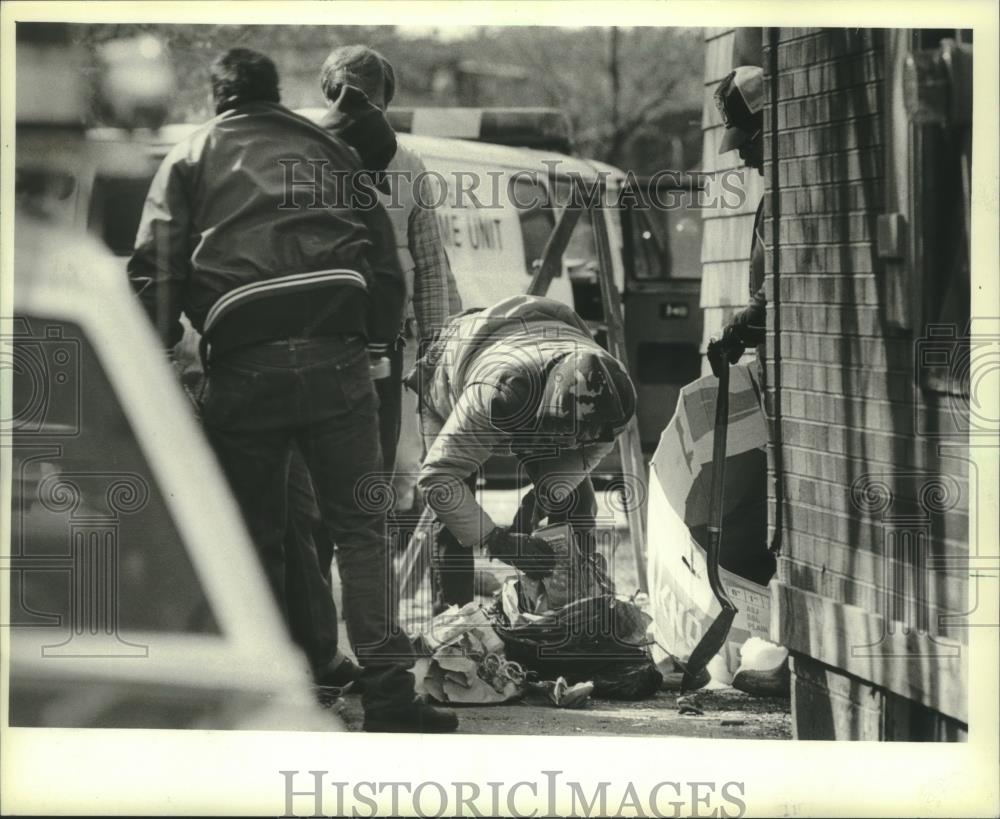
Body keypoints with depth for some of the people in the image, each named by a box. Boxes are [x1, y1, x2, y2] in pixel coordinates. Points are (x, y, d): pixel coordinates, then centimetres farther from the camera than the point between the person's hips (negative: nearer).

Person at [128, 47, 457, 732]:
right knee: (361, 528, 3)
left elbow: (154, 271, 6)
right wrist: (377, 342, 22)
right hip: (335, 355, 1)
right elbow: (385, 262, 17)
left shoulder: (189, 160, 17)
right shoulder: (333, 152, 22)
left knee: (256, 541, 9)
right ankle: (390, 697, -6)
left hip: (243, 367, -1)